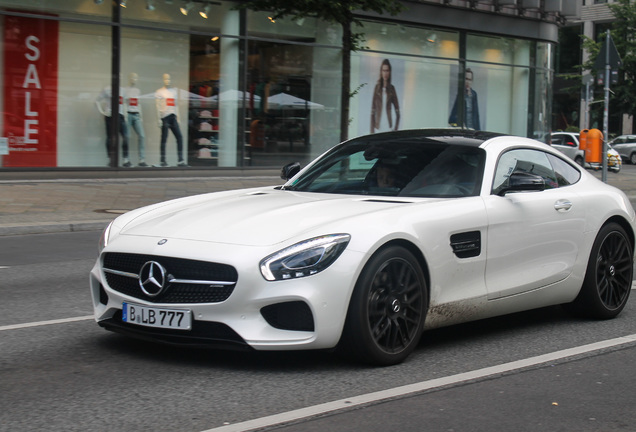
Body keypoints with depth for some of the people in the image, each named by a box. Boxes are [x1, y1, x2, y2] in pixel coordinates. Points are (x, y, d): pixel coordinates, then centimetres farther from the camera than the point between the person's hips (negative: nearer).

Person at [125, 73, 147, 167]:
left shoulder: (137, 90, 17)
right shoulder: (125, 90, 0)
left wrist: (141, 116, 18)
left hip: (136, 115, 5)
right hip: (128, 114, -5)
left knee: (142, 136, -7)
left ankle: (142, 160, -6)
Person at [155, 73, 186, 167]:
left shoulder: (175, 91, 18)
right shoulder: (159, 92, 5)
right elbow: (158, 107, 1)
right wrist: (159, 119, -7)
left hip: (173, 117, 4)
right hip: (164, 117, -4)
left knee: (179, 137, -4)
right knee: (164, 139, -2)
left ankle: (181, 160, -4)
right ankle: (163, 160, 4)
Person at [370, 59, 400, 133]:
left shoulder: (391, 89, 4)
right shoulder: (377, 88, 4)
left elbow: (397, 112, 7)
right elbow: (373, 111, 4)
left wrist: (395, 129, -1)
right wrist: (372, 131, -3)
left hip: (388, 127, 0)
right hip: (378, 127, 0)